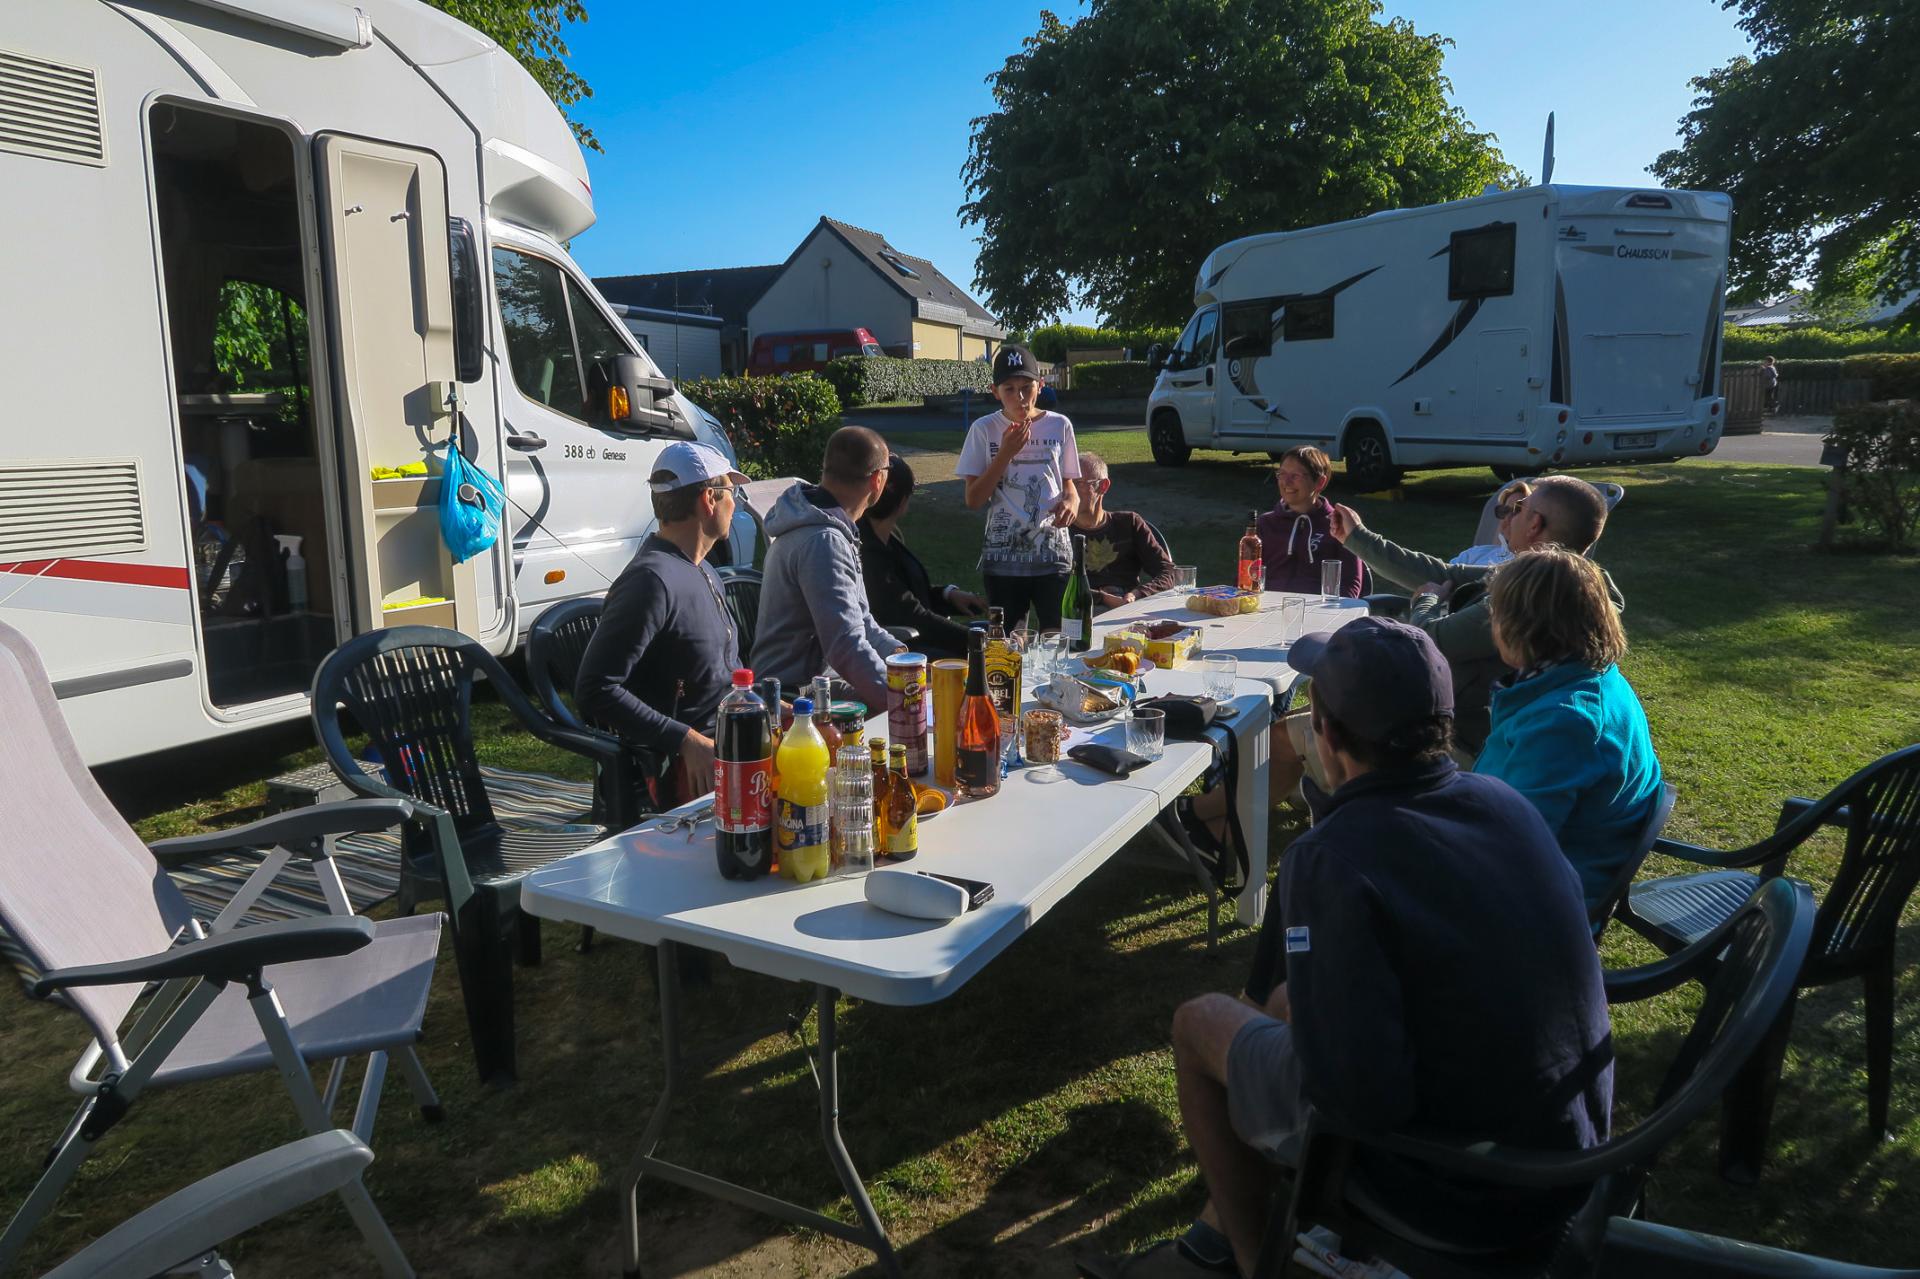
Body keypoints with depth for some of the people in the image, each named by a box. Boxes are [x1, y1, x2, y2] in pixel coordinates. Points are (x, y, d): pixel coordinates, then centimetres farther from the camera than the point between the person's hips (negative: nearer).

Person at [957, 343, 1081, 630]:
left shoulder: (1059, 426, 2)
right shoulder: (984, 430, -2)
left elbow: (1068, 486, 12)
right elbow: (973, 500, -4)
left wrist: (1071, 501, -12)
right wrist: (1006, 453, -13)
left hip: (1053, 555, 1)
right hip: (1002, 559, -1)